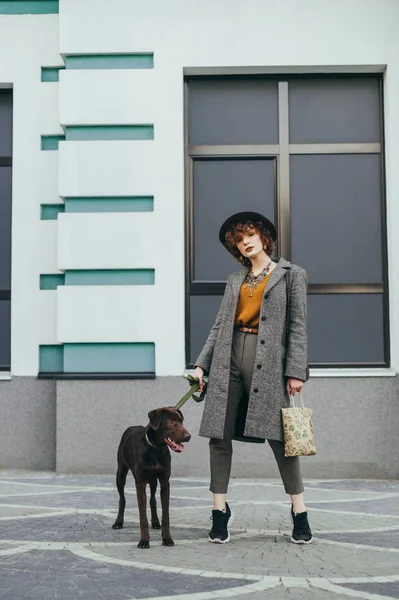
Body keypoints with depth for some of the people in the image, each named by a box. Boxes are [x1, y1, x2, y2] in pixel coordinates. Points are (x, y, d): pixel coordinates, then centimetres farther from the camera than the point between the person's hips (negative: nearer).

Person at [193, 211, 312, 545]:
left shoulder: (291, 275, 7)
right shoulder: (235, 280, 18)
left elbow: (298, 326, 0)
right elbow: (219, 326, 16)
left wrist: (296, 370, -8)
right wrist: (202, 364, 7)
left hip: (268, 362, -4)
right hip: (229, 360, 4)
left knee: (279, 435, -4)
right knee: (219, 435, -1)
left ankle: (300, 513, 6)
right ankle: (220, 511, 6)